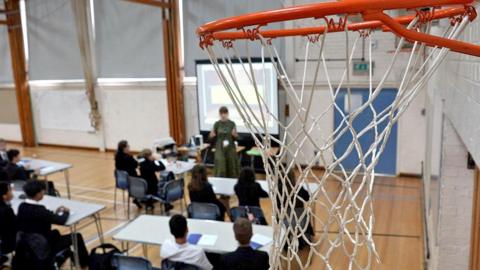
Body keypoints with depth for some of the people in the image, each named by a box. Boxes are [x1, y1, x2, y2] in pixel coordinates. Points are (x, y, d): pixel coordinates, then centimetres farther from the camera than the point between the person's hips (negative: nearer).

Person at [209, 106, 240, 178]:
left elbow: (236, 138, 0)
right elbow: (213, 137, 6)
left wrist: (235, 135, -21)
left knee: (231, 168, 7)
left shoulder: (232, 123, -3)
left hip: (230, 148, 0)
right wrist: (211, 135, -16)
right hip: (220, 149, 0)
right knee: (220, 168, -3)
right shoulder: (217, 124, 0)